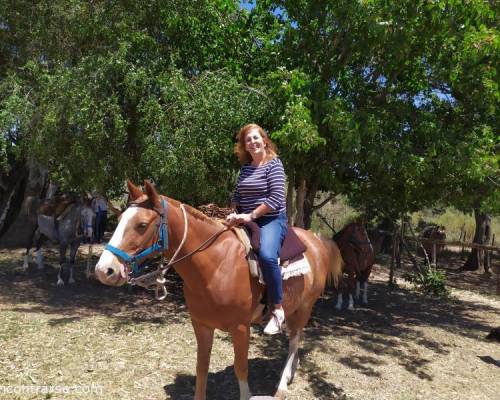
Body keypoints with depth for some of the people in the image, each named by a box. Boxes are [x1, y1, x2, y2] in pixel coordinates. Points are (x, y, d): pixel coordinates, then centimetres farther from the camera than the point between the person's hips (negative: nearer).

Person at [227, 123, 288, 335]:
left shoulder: (274, 164, -7)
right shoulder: (245, 167, 13)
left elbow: (277, 197, -17)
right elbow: (237, 195, 19)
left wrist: (251, 215, -20)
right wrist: (235, 213, -1)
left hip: (272, 220, -8)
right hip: (247, 221, 8)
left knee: (266, 255, -34)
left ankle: (278, 309, -20)